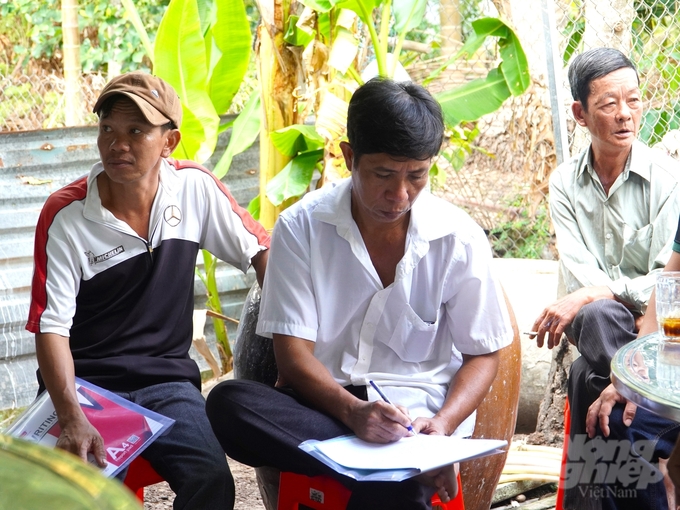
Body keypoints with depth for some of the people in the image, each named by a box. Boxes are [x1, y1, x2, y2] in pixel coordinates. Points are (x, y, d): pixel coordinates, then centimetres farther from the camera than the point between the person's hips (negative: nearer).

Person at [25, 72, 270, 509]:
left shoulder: (195, 187, -1)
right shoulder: (65, 215, -9)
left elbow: (259, 250, 10)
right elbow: (52, 326, -12)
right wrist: (72, 420, -26)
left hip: (166, 380, 2)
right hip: (86, 383, -2)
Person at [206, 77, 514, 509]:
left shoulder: (459, 238, -2)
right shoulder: (302, 227, -2)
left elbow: (483, 355, 6)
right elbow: (293, 353, -6)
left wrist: (443, 424, -14)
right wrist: (353, 412, -26)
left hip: (415, 408, -3)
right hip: (324, 405, 3)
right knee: (228, 403, -31)